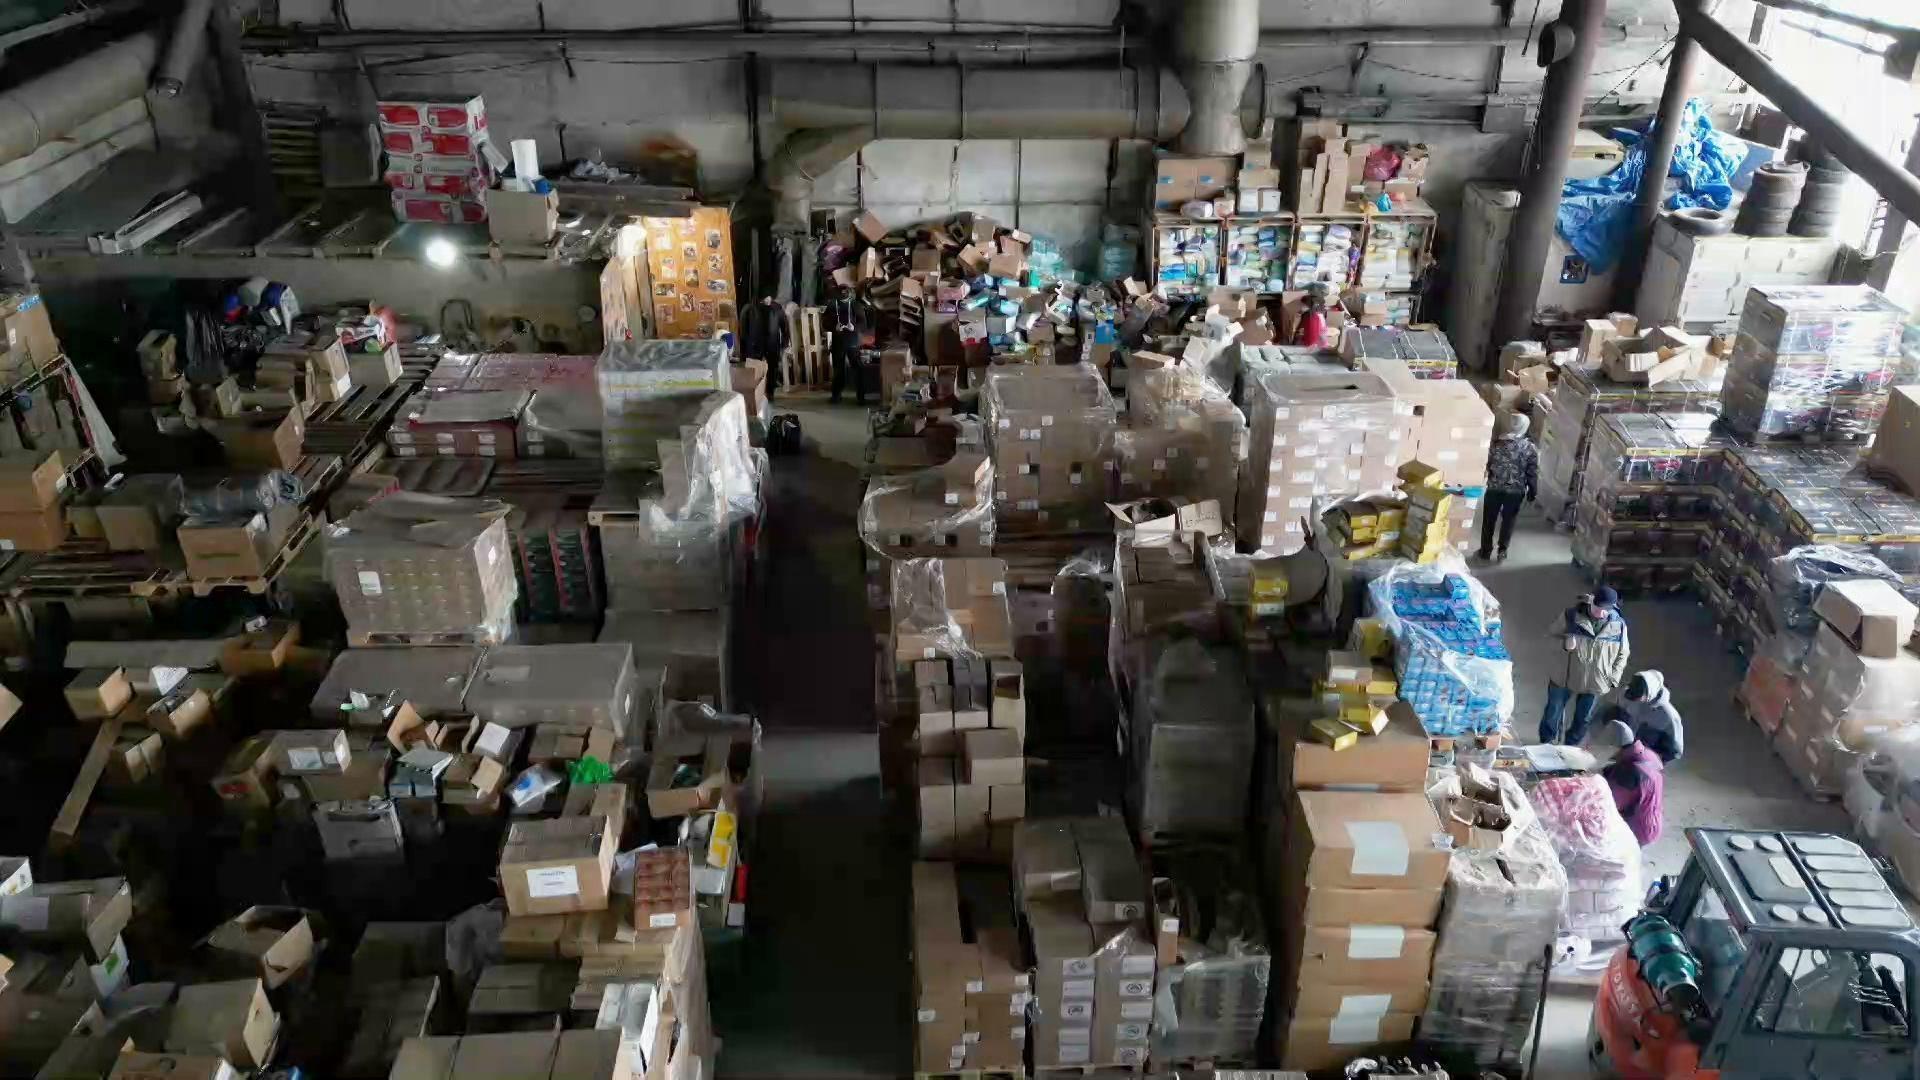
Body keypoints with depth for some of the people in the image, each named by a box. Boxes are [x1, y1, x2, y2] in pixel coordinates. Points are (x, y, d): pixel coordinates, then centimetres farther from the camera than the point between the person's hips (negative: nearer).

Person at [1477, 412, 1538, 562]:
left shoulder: (1497, 444, -10)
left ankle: (1486, 550, 20)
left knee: (1488, 520, 13)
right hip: (1516, 491, 0)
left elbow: (1489, 466, 1)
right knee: (1508, 521, 15)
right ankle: (1502, 551, 23)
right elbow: (1533, 474, -6)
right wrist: (1532, 492, 6)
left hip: (1494, 488, 0)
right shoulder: (1531, 448, -10)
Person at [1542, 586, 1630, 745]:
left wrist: (1613, 679, -1)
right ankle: (1546, 744, 37)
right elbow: (1550, 634, -2)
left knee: (1583, 719, 16)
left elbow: (1622, 654, 4)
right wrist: (1563, 643, -23)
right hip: (1563, 677, -1)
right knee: (1552, 714, 14)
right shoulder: (1571, 615, -14)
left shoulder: (1619, 625, -9)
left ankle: (1570, 748, 38)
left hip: (1595, 683, 1)